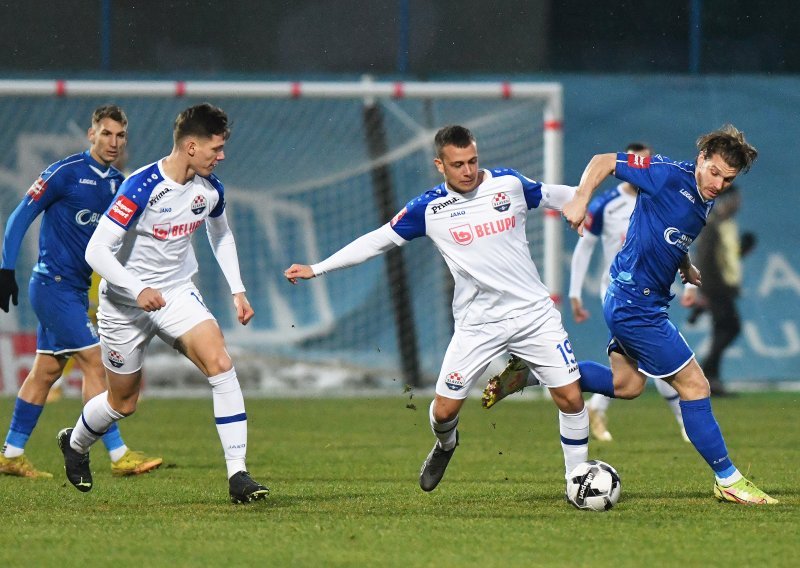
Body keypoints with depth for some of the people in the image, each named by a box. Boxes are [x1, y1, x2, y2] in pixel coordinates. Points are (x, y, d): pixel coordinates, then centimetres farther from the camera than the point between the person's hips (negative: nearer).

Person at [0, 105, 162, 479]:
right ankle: (119, 456, -13)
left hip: (76, 288, 8)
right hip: (54, 284, -8)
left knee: (46, 370, 11)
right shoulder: (65, 173, -12)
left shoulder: (117, 184, 10)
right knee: (94, 363, -12)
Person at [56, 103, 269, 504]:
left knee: (220, 363, -21)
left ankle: (237, 474, -22)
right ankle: (75, 444, 45)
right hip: (124, 301, -4)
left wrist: (237, 291, 10)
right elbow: (96, 251, -26)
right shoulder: (141, 188, -25)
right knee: (124, 402, 10)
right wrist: (138, 291, -37)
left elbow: (221, 236, 18)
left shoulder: (210, 188, -5)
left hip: (177, 294, 4)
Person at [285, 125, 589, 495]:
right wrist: (315, 269, 3)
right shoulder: (429, 208, -4)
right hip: (477, 324, 0)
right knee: (444, 409, -1)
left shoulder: (509, 183, -2)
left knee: (570, 397, -7)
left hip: (533, 312, 0)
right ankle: (445, 445, 37)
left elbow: (552, 196, 16)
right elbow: (377, 240, 4)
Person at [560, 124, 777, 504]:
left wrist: (685, 266, 15)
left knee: (626, 385, 20)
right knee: (694, 385, -4)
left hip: (627, 300, 10)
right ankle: (727, 480, 4)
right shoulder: (669, 176, -18)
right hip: (635, 304, -10)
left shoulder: (707, 202, 8)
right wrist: (580, 199, -26)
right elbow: (603, 162, -14)